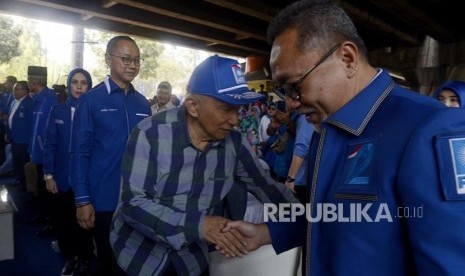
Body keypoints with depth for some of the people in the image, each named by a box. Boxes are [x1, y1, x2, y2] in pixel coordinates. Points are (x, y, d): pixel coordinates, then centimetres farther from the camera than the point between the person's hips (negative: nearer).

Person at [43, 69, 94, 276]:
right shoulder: (57, 111, 4)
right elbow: (49, 144, 3)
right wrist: (48, 175, -2)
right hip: (61, 178, 3)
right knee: (62, 221, 11)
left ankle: (84, 259, 32)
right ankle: (70, 256, 34)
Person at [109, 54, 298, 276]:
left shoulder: (235, 143, -10)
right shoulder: (150, 134, -23)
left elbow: (266, 187, 1)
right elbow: (132, 203, -25)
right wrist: (198, 225, -34)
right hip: (137, 255, -3)